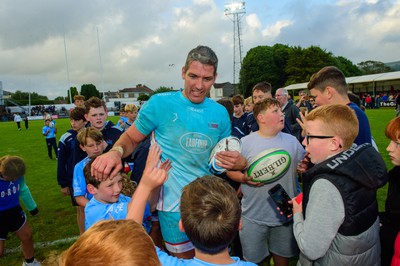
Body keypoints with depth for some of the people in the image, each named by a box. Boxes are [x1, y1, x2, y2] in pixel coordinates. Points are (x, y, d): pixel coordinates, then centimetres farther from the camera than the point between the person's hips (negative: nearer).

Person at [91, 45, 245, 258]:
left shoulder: (220, 113, 0)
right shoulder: (160, 103, -13)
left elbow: (227, 153, 11)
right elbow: (131, 138, -2)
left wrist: (238, 162, -12)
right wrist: (116, 152, -25)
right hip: (176, 201, -4)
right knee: (184, 257, 16)